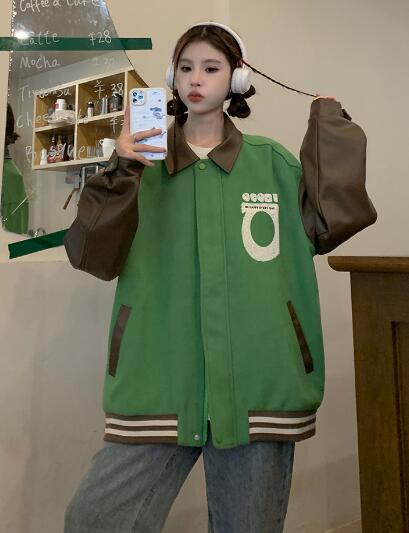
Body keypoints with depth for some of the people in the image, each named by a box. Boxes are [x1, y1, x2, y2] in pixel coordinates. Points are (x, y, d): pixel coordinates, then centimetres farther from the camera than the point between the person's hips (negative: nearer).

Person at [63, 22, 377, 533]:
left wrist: (330, 125, 3)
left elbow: (330, 222, -3)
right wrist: (119, 171, -18)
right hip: (159, 388, 0)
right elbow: (92, 255, -3)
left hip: (259, 388, 1)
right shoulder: (142, 163, 7)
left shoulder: (271, 161, 9)